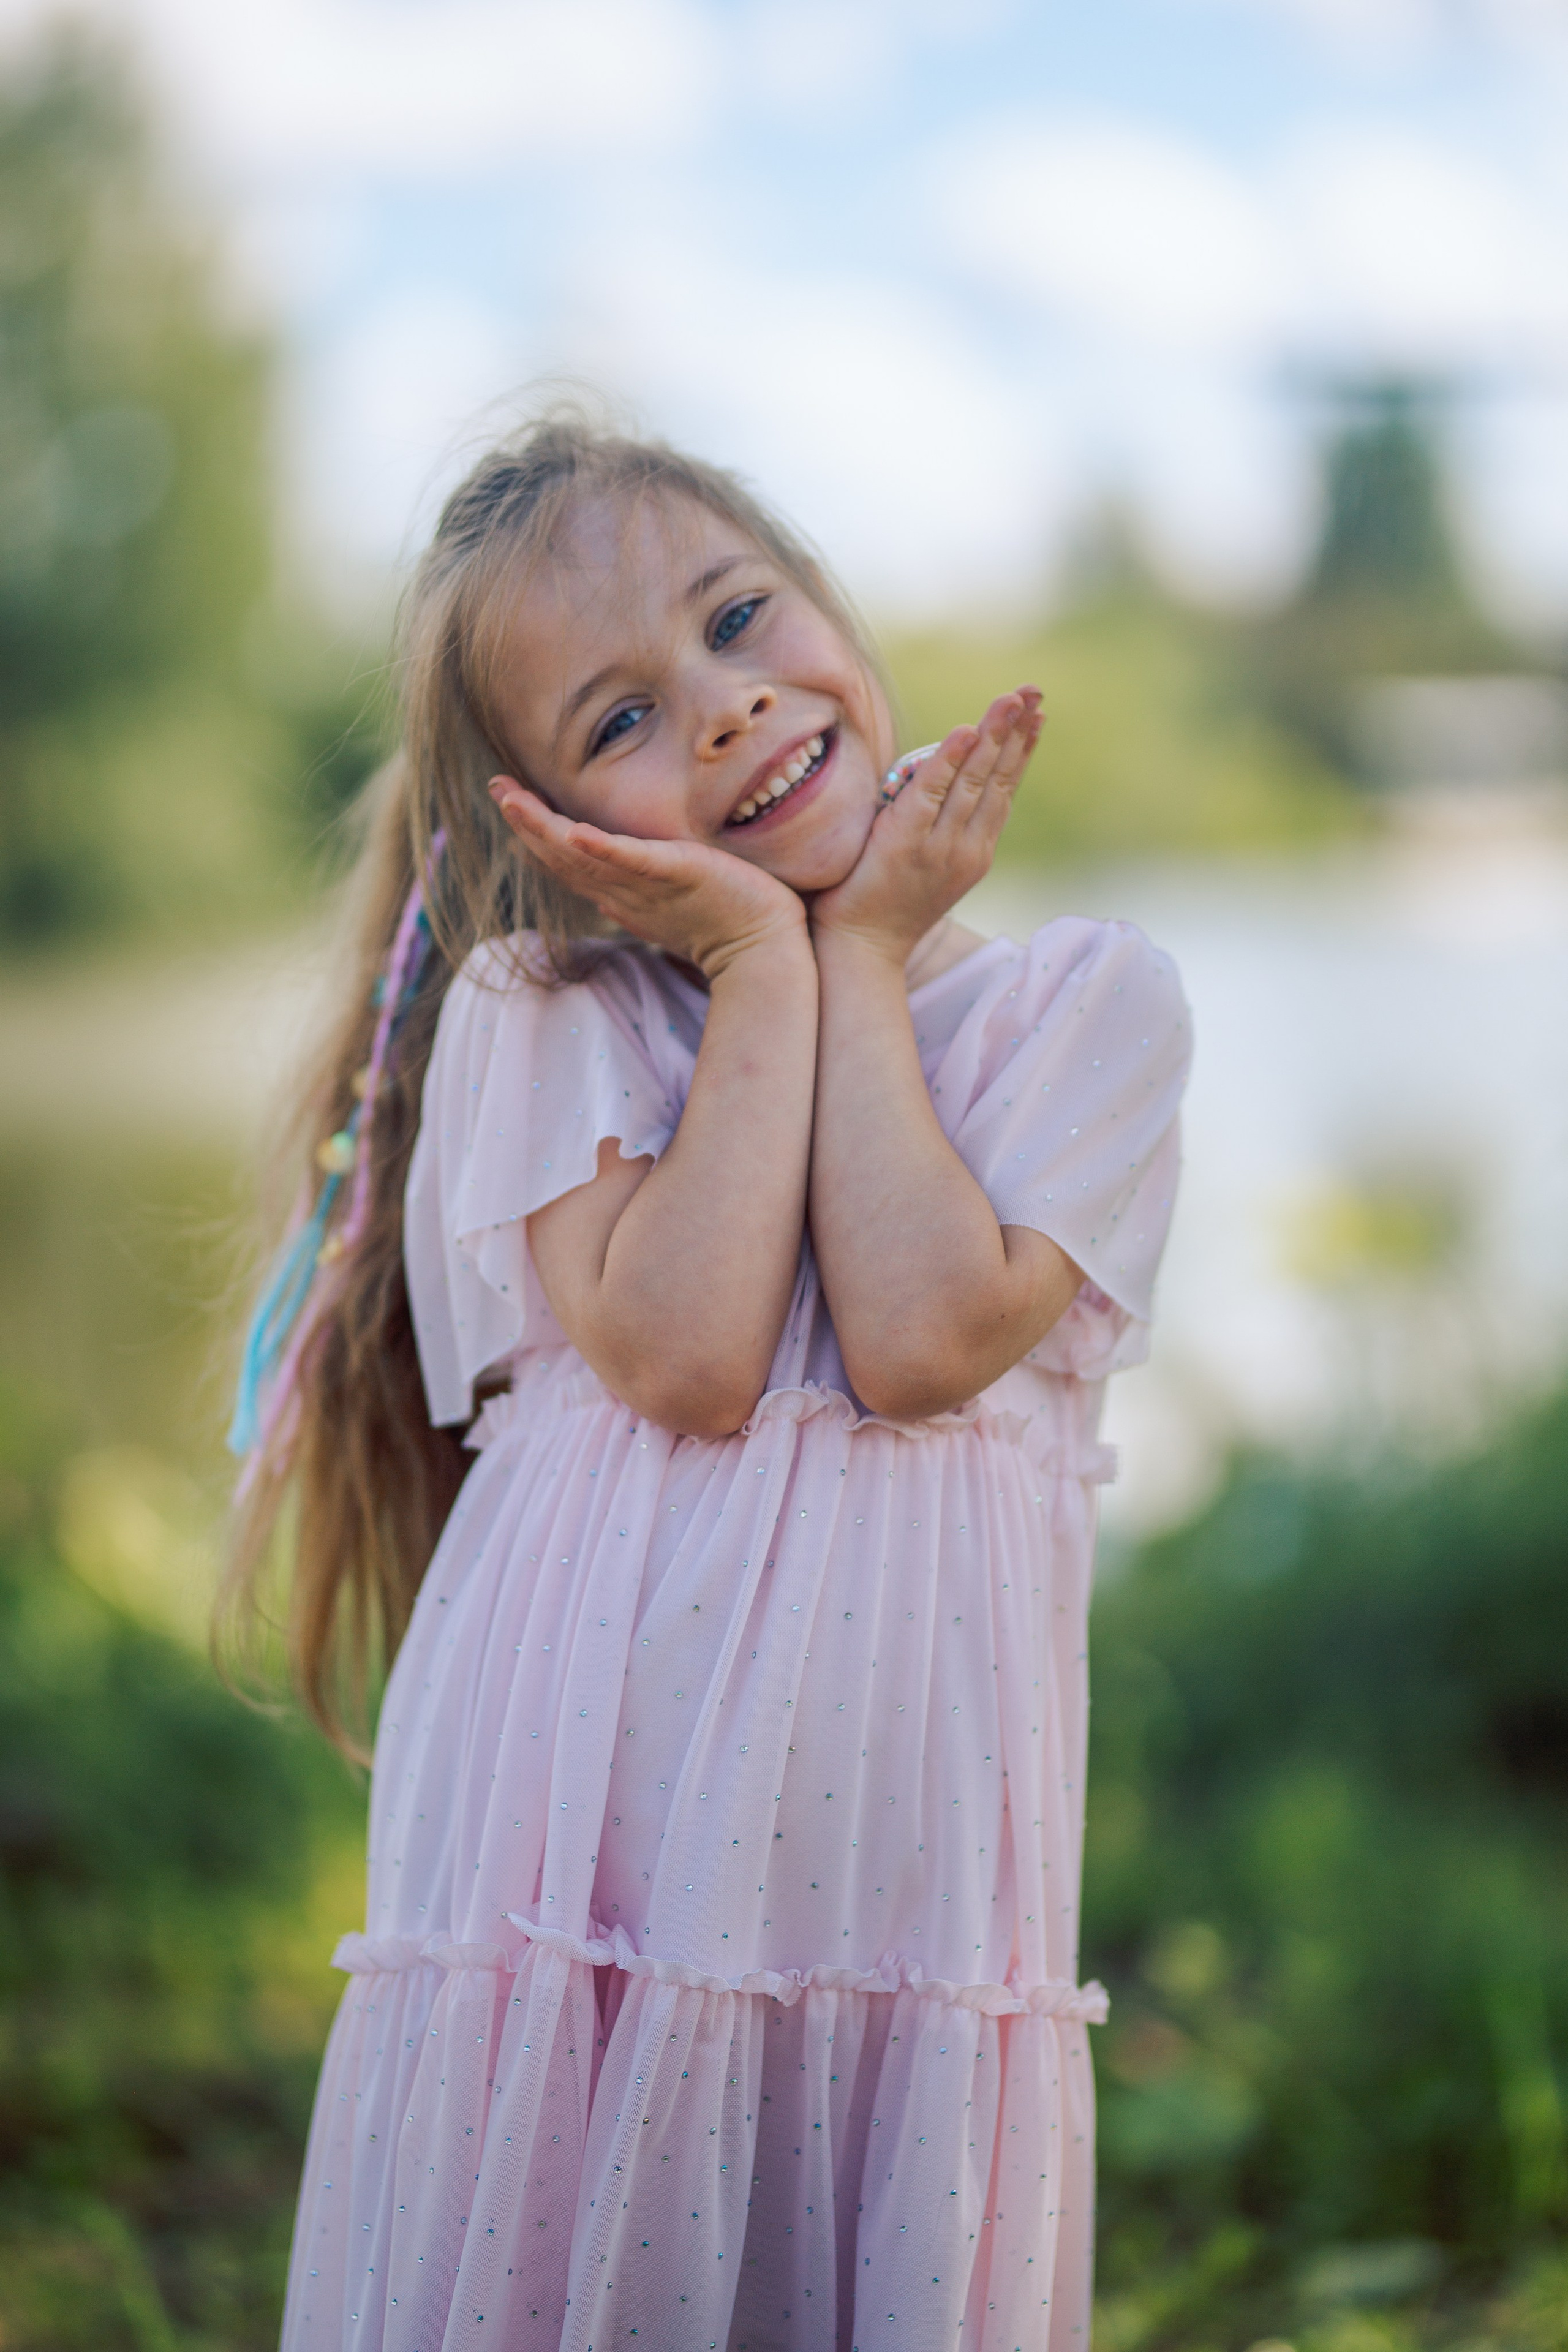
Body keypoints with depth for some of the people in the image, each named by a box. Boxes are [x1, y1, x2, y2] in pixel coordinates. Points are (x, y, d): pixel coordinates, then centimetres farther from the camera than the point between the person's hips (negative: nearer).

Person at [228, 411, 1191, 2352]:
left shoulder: (1087, 998, 4)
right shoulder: (539, 1019, 3)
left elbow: (922, 1339, -12)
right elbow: (684, 1351, -13)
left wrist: (862, 959, -3)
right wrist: (766, 965, -6)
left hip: (906, 1892, 1)